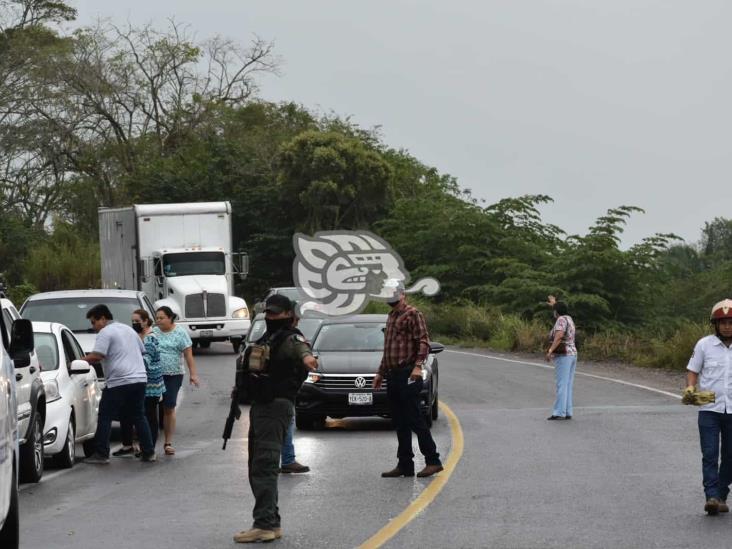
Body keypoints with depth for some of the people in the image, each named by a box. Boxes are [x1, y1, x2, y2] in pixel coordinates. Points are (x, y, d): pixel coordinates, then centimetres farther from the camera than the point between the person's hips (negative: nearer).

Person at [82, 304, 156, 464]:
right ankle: (149, 453, 11)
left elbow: (97, 356, -18)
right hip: (140, 379, 8)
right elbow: (142, 350, 26)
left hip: (119, 382, -8)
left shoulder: (105, 333, -6)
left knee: (105, 418, -1)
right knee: (139, 417, 14)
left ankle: (101, 454, -3)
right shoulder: (128, 329, 20)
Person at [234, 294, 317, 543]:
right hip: (259, 406, 10)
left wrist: (306, 356, -56)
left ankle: (265, 524, -20)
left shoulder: (291, 338, -9)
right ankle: (271, 521, 20)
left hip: (276, 407, -10)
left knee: (264, 466, -16)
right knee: (256, 467, 13)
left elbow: (300, 347, -33)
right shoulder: (266, 339, 20)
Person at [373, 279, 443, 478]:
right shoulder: (391, 317, 22)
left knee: (415, 420, -10)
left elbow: (424, 342, -15)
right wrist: (380, 373, 27)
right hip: (393, 376, 9)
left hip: (408, 374, -9)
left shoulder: (412, 314, -6)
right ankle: (405, 465, 11)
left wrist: (418, 366, -26)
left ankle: (433, 461, -6)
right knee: (400, 423, 8)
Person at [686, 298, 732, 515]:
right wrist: (690, 386, -12)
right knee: (710, 455, -9)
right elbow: (693, 370, 7)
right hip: (709, 409, -2)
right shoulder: (704, 345, 0)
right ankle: (712, 497, -14)